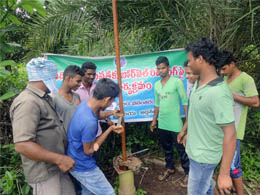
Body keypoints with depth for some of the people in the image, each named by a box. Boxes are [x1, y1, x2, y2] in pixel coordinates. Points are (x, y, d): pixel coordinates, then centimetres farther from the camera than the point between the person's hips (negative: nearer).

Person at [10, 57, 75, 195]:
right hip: (44, 173, -9)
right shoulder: (28, 101, -22)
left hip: (55, 168, 9)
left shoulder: (44, 98, 9)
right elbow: (22, 145, -28)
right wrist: (59, 159, -25)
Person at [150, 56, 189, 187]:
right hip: (162, 124, 6)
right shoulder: (156, 85, 7)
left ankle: (188, 173, 25)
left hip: (175, 124, -6)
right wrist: (154, 120, 15)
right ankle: (170, 168, 39)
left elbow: (185, 102, -9)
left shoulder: (177, 82, -10)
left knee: (181, 149, 7)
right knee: (167, 148, 20)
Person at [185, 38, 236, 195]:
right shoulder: (198, 83, -2)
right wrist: (187, 133, 20)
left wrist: (224, 173, -22)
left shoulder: (219, 92, -29)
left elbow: (230, 134, -26)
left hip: (204, 156, -7)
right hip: (195, 150, 7)